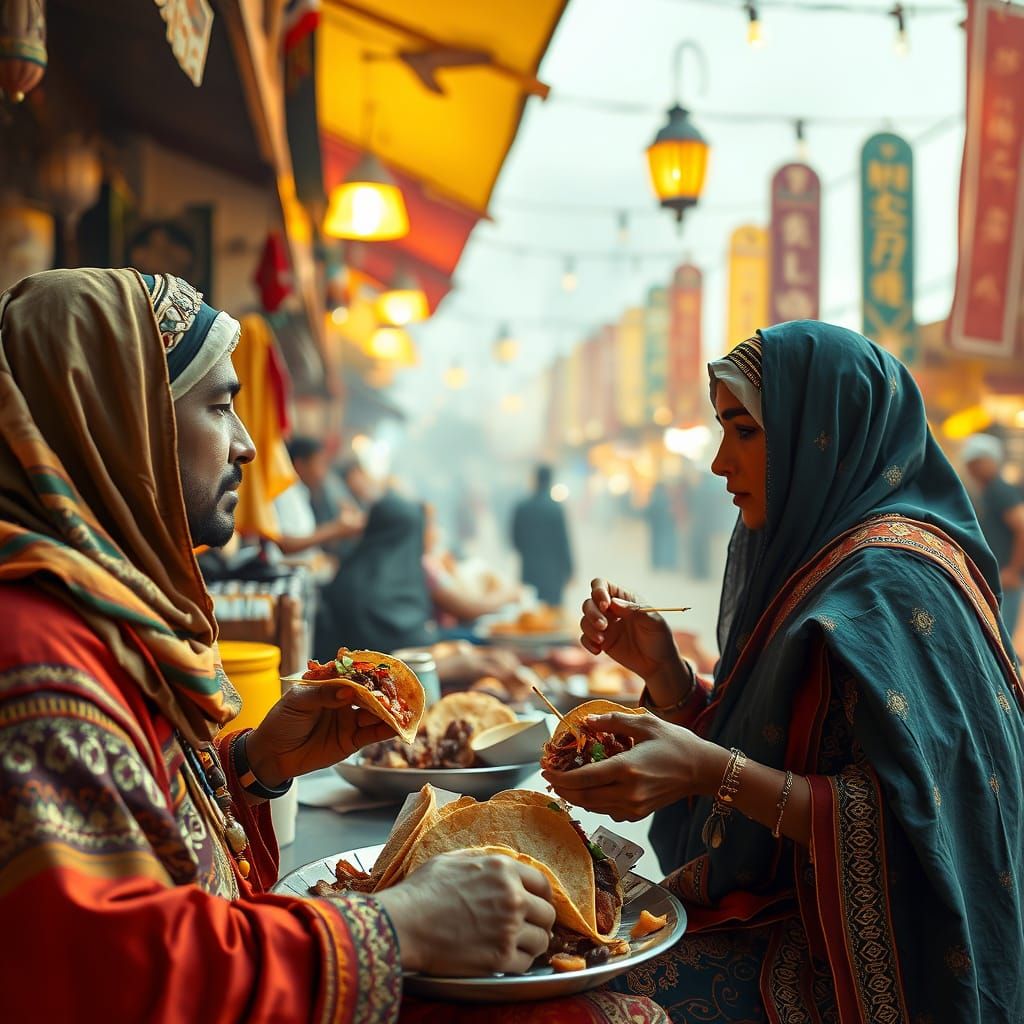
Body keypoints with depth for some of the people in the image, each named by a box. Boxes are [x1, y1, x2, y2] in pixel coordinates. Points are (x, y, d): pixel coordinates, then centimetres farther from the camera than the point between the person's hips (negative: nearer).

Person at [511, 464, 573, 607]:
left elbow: (515, 540, 6)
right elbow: (563, 542, -7)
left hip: (529, 570, 3)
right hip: (552, 571, -3)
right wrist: (568, 570, 1)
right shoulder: (556, 509, -11)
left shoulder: (521, 508, -1)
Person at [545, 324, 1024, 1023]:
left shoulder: (890, 580, -20)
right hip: (782, 906, 8)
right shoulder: (809, 558, 7)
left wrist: (714, 773, -30)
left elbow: (897, 825, -23)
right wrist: (661, 665, -3)